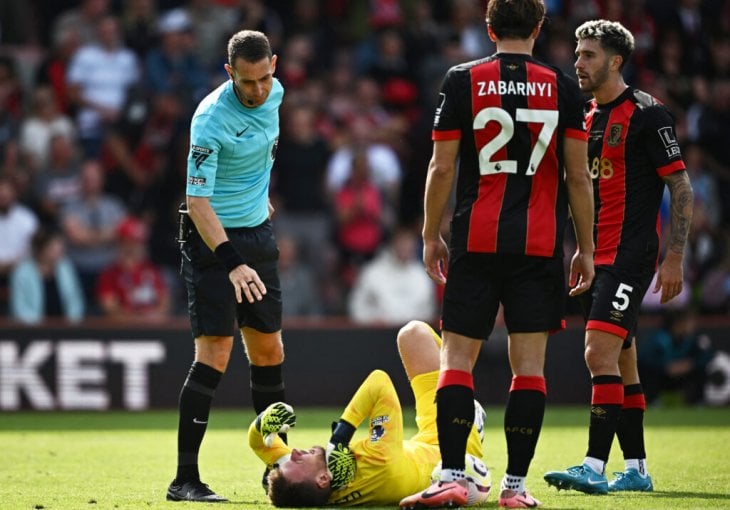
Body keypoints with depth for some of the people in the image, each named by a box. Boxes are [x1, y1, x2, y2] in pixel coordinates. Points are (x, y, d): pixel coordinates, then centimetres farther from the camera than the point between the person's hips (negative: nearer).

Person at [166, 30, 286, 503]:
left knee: (269, 352, 10)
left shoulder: (274, 93, -1)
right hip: (214, 238, -7)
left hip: (259, 233, 7)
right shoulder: (212, 118, -23)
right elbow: (197, 201, -26)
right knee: (214, 354, -13)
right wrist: (231, 262, -35)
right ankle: (185, 479, -11)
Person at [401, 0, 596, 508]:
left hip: (475, 242, -1)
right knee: (529, 361, 4)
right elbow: (578, 176, 3)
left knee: (458, 357, 2)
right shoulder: (562, 87, 3)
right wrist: (586, 249, 11)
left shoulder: (462, 81, 1)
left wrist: (431, 236, 10)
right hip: (540, 245, 1)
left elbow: (442, 168, 0)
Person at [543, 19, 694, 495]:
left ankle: (595, 466, -22)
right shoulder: (588, 117, 15)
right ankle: (636, 468, 17)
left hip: (631, 255, -8)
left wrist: (674, 259, -14)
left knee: (600, 353, -18)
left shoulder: (647, 113, -9)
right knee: (621, 362, 11)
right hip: (598, 256, 8)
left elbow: (682, 188, -9)